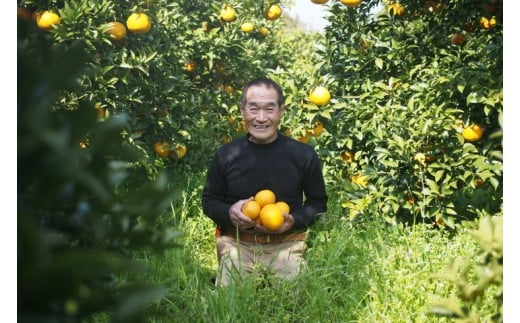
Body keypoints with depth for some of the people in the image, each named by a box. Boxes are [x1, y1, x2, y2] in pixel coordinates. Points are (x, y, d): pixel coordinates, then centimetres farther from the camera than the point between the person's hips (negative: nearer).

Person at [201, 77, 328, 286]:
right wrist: (228, 213, -11)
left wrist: (295, 221, -12)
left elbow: (318, 202, 8)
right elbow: (209, 200, 12)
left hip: (286, 245, 0)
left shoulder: (304, 156, -3)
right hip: (237, 244, 1)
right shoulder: (225, 155, 0)